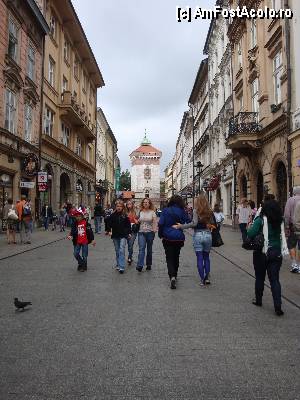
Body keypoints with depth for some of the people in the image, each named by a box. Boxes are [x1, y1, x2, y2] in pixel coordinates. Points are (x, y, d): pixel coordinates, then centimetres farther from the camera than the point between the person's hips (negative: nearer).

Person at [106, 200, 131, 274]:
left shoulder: (125, 215, -1)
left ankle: (121, 267, -12)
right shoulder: (113, 215, 0)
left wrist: (129, 233, 4)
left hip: (123, 235, -2)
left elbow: (128, 224, 6)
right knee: (117, 251, 12)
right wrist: (109, 231, -3)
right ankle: (118, 265, 26)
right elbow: (108, 223, 7)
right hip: (115, 235, 2)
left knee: (122, 250, -11)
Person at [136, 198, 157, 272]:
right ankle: (140, 266, -20)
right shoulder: (140, 212, 7)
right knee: (141, 248, -12)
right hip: (141, 232, 1)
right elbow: (138, 221, 19)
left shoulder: (152, 212, -1)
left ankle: (149, 264, 23)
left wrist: (154, 231, -13)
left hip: (150, 233, -1)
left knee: (149, 249, 9)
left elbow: (155, 223, -2)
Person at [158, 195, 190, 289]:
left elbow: (161, 223, -7)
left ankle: (172, 277, -17)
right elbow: (188, 223, -6)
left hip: (168, 238, -2)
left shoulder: (166, 210, -5)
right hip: (179, 238, 2)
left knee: (169, 258, 3)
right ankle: (175, 275, 30)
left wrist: (160, 234, 3)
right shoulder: (182, 211, -2)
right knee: (176, 257, 19)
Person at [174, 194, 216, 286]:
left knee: (199, 258, 3)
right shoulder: (210, 211, 4)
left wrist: (180, 226, -17)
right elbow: (214, 225, 8)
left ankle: (202, 280, 6)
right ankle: (207, 277, 12)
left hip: (197, 235, -3)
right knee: (206, 257, 17)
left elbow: (194, 223, -19)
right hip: (208, 235, 3)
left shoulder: (196, 211, -7)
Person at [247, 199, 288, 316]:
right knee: (275, 279, 6)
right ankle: (278, 306, 0)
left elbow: (250, 234, -21)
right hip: (277, 253, 3)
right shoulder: (280, 221, 1)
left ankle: (258, 300, 28)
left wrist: (249, 228, -4)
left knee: (260, 278, 14)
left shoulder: (260, 220, -14)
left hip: (262, 253, -3)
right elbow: (282, 236, 12)